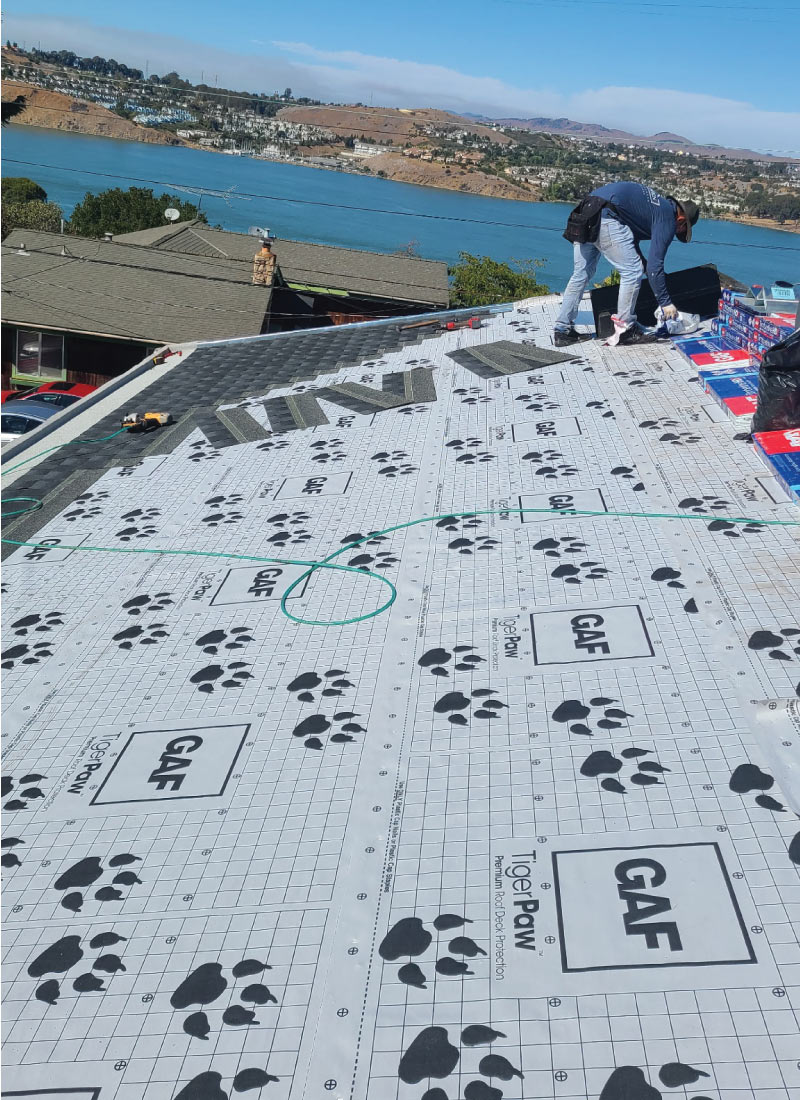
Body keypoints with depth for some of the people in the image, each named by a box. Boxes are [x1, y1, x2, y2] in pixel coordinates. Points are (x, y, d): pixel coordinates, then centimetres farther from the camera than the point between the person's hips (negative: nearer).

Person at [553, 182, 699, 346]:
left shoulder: (658, 203, 28)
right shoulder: (668, 219, 2)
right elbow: (655, 266, -2)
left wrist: (646, 267, 40)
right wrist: (665, 303, 5)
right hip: (604, 216, -10)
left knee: (581, 273, 16)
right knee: (632, 272, -1)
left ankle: (563, 330, 17)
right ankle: (625, 329, 6)